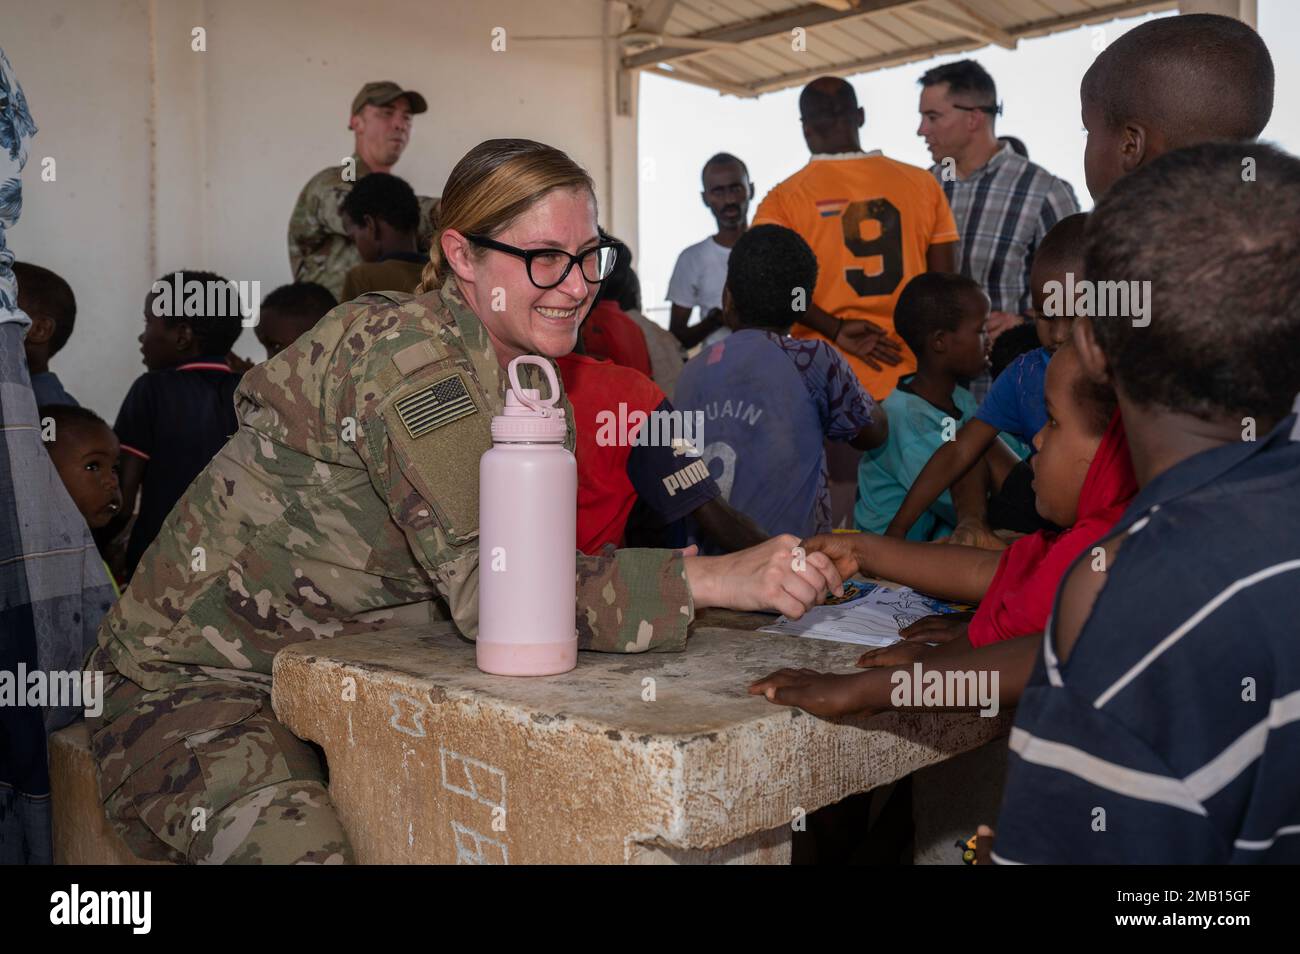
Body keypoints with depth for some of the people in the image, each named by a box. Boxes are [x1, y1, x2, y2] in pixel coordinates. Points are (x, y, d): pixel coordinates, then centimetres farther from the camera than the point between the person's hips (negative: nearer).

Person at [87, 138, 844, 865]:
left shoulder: (532, 379, 5)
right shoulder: (406, 350, -24)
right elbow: (486, 586, -32)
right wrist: (715, 578, -35)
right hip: (200, 682, -7)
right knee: (306, 845, -32)